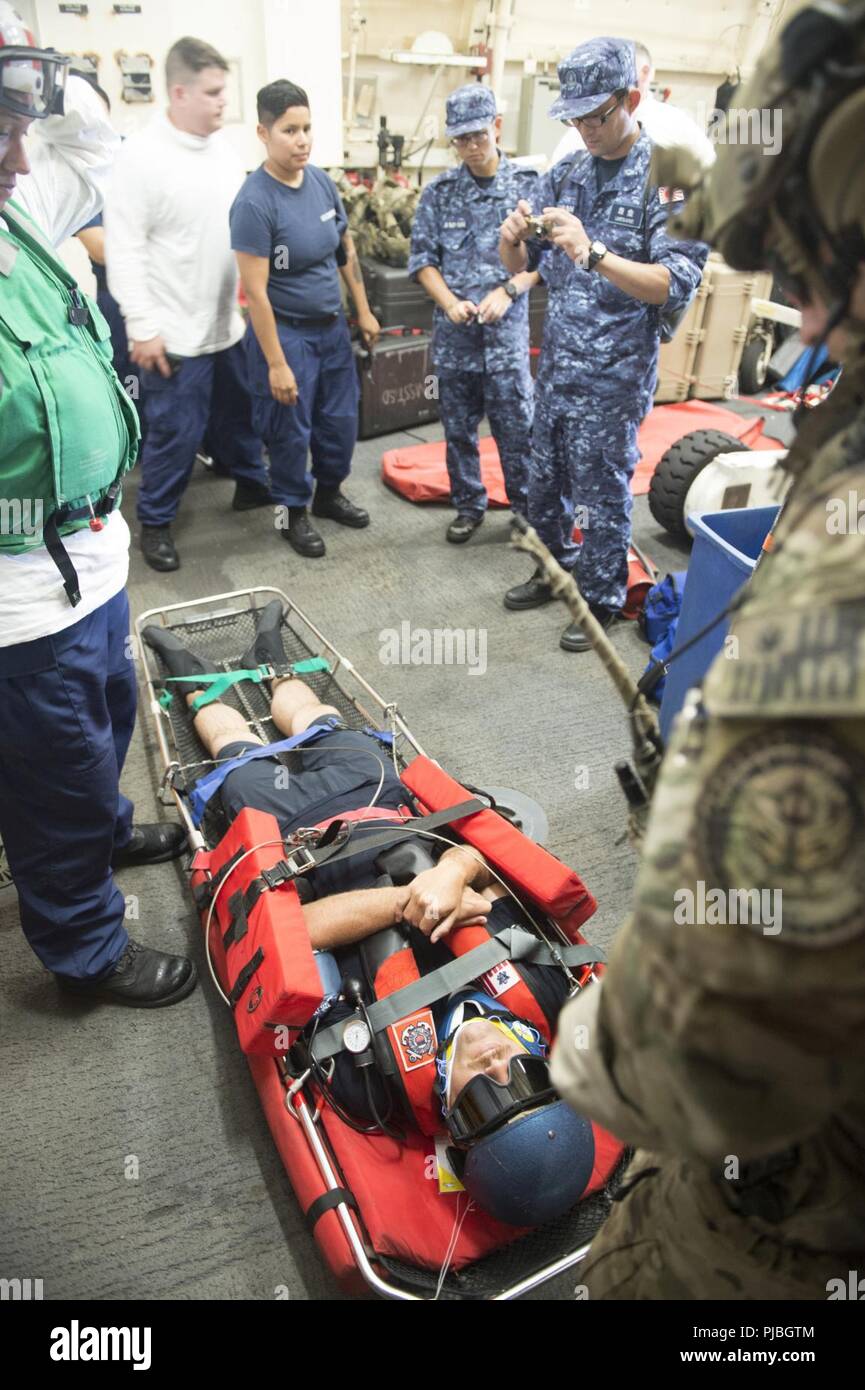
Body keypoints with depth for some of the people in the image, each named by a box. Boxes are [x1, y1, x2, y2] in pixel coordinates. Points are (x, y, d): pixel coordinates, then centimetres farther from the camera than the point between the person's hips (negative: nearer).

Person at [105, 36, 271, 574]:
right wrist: (142, 325, -18)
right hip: (176, 330, -6)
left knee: (240, 413, 21)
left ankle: (253, 483, 43)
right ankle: (156, 522, 17)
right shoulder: (141, 155, -13)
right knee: (175, 432, 1)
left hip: (231, 322, 6)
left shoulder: (224, 150, 7)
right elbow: (124, 249, -14)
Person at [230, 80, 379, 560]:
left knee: (342, 419, 16)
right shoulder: (255, 202, -20)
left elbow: (346, 250, 13)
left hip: (332, 326, 7)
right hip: (286, 332, -7)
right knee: (291, 431, 5)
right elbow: (255, 290, -21)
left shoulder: (322, 181, 1)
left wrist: (363, 310, 15)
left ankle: (329, 492, 38)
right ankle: (292, 511, 24)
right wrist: (276, 363, -22)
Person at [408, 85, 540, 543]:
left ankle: (526, 506, 19)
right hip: (452, 331, 2)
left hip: (507, 330, -2)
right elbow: (422, 258, 4)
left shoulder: (528, 184, 0)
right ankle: (468, 506, 25)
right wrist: (450, 303, -12)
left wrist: (507, 291, -15)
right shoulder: (438, 191, 4)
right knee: (458, 428, 10)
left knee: (517, 426, 2)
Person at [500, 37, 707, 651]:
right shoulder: (566, 174, 7)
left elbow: (676, 284, -21)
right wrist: (514, 239, -14)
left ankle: (602, 601, 21)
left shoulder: (669, 178, -10)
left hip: (613, 376, -6)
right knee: (545, 483, 17)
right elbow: (523, 266, 10)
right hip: (556, 365, 6)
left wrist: (592, 254, -32)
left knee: (603, 495, 3)